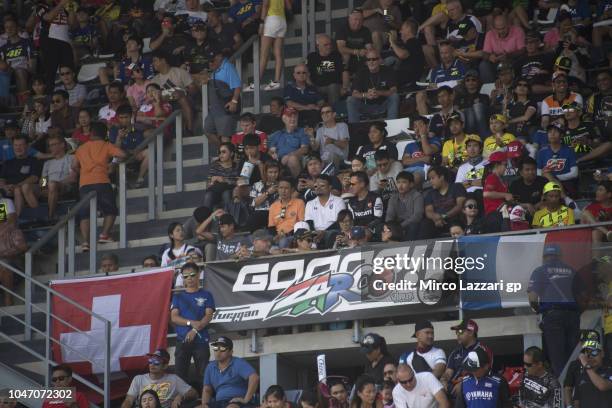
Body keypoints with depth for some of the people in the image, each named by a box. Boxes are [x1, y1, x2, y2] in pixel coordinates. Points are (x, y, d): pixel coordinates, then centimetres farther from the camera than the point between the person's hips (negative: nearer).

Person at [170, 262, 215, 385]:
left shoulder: (206, 295, 9)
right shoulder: (178, 297, 14)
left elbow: (208, 316, -1)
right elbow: (174, 317, 2)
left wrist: (195, 330, -15)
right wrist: (191, 323, -13)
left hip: (201, 341, -2)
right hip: (182, 341, 2)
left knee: (203, 374, -6)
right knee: (180, 374, -5)